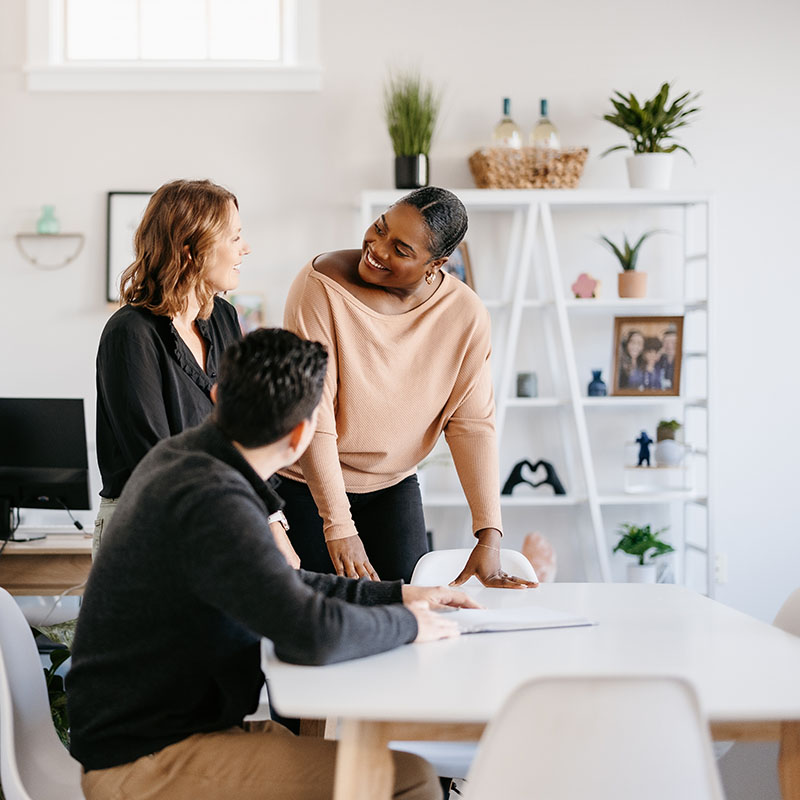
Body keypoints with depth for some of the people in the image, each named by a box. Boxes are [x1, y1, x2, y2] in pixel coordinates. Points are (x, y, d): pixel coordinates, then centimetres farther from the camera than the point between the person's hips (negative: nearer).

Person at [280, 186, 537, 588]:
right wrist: (339, 527, -28)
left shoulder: (466, 314, -12)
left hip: (393, 486, 3)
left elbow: (472, 424, -10)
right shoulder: (320, 286, -22)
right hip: (305, 483, -3)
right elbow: (312, 417, -24)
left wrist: (489, 538, -19)